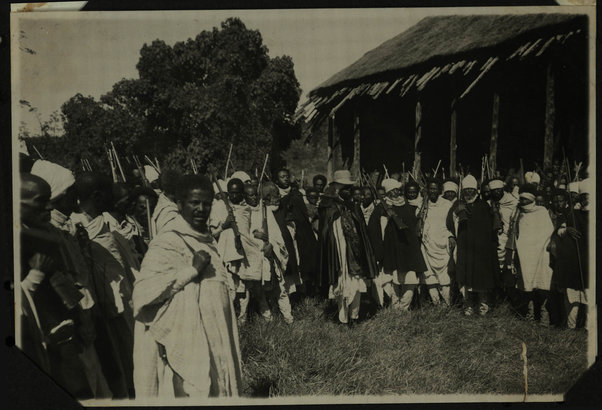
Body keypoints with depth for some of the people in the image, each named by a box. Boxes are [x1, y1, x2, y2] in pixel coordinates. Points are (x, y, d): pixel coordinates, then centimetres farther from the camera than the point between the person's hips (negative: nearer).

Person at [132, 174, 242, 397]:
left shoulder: (206, 239, 12)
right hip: (188, 347, -8)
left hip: (213, 341, 8)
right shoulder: (167, 243, -15)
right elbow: (144, 293, -25)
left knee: (217, 389, 14)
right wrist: (192, 270, -25)